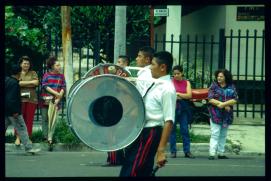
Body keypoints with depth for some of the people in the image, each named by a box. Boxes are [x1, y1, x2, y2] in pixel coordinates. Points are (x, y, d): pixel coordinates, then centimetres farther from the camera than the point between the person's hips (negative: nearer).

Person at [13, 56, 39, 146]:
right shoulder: (16, 74, 11)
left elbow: (36, 83, 0)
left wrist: (22, 83, -4)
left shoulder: (33, 73, 15)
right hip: (20, 98, -1)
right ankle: (18, 137, -6)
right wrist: (30, 82, -6)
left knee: (29, 119, -1)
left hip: (31, 99, 1)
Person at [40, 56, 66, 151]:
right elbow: (45, 86, -6)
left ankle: (50, 139, -12)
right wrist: (56, 93, -15)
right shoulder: (46, 75, 4)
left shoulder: (61, 76, 9)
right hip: (46, 101, 0)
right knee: (45, 119, 7)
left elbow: (63, 89, 4)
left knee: (53, 120, -9)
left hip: (55, 101, 0)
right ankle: (45, 136, 21)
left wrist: (58, 99, -10)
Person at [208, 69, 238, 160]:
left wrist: (222, 104, -18)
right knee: (215, 134, -9)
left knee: (223, 135, 9)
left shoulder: (231, 87, 6)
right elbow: (210, 99, -8)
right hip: (215, 114, -3)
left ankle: (221, 153, 15)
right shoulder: (214, 86, 1)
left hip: (227, 114, 3)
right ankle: (212, 153, -12)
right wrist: (225, 105, -14)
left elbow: (235, 100, -3)